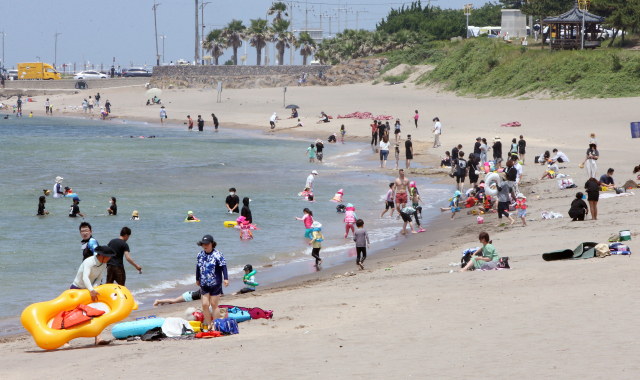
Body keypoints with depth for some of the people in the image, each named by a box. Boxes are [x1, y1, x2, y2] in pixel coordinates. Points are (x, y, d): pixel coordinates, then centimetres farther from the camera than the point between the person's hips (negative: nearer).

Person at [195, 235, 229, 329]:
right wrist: (197, 279, 29)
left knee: (214, 305, 0)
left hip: (215, 284, -5)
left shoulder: (217, 254, -7)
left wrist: (226, 278, -18)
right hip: (204, 285, 5)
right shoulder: (200, 254, 9)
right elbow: (198, 267, 20)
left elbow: (223, 266, -10)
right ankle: (208, 325, 11)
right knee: (205, 305, -1)